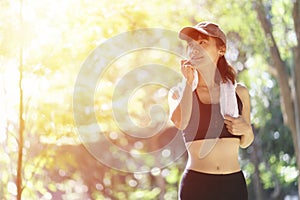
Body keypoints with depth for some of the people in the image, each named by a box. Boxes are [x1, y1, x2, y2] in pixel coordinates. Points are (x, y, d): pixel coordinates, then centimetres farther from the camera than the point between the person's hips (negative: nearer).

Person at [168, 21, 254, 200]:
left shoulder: (239, 92, 8)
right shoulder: (179, 92, 4)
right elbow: (179, 123, -19)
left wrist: (247, 130, -4)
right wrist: (188, 82, -7)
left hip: (234, 184, 2)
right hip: (196, 184, -2)